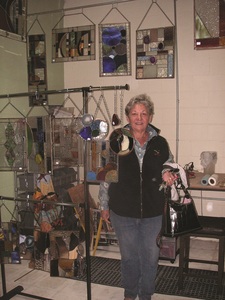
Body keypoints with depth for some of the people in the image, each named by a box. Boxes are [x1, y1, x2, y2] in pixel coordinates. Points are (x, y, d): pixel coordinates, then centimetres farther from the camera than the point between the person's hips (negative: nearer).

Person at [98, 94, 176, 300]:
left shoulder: (160, 143, -1)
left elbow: (168, 169, 12)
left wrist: (167, 175, -13)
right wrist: (104, 206, 1)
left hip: (153, 213, 1)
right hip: (123, 212, -1)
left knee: (151, 257, 15)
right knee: (129, 256, 17)